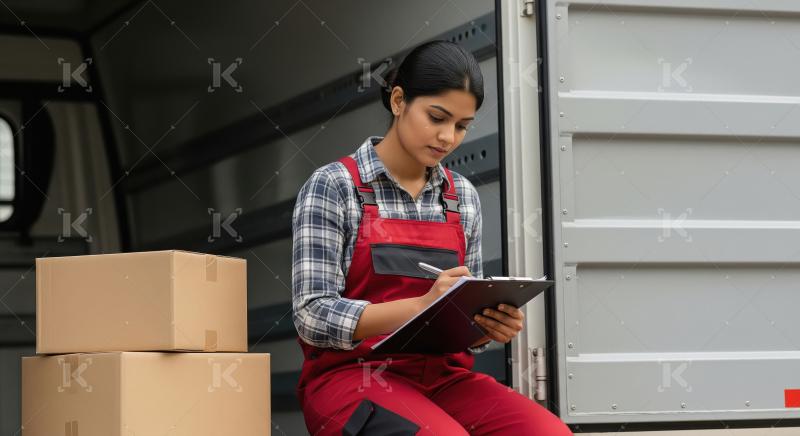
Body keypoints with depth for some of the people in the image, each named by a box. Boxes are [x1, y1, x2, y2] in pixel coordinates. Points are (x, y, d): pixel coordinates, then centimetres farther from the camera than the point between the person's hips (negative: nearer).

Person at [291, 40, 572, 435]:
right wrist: (422, 306, -24)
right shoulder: (333, 187, -2)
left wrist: (491, 325, -8)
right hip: (354, 376, -4)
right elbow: (313, 316, -11)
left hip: (443, 375, 5)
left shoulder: (463, 197, 13)